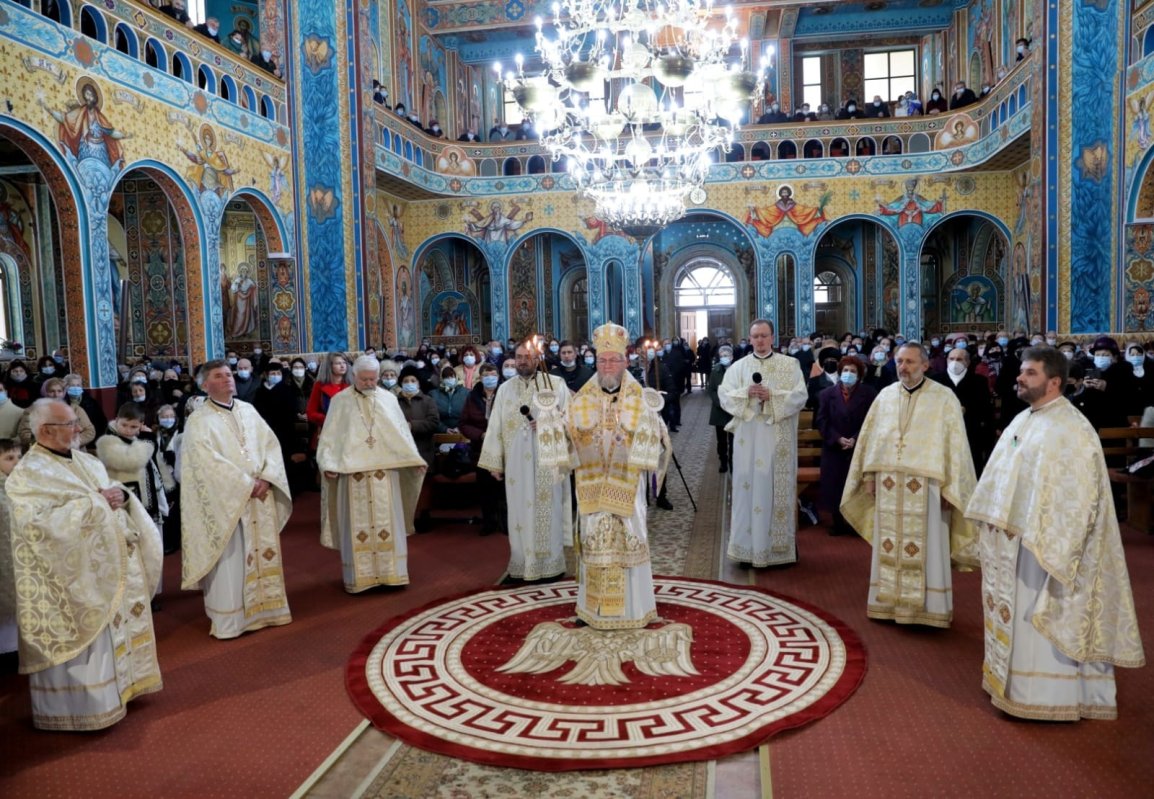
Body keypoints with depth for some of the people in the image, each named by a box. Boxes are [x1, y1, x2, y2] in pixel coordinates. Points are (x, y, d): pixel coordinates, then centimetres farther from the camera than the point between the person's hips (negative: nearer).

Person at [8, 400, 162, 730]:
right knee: (79, 636, -1)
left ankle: (117, 684, 29)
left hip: (109, 565, 7)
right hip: (71, 574, -7)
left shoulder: (87, 461, 12)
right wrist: (93, 504, -22)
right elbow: (39, 521, -23)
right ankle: (79, 705, 11)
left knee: (114, 628, 15)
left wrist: (121, 495, -9)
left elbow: (112, 497, 15)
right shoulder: (28, 474, -11)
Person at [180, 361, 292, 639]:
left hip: (260, 498, 5)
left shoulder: (248, 410, 10)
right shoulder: (198, 421, -6)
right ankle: (229, 621, 9)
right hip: (226, 501, -5)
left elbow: (270, 444, 6)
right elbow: (208, 461, -16)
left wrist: (266, 478, -10)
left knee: (262, 554, 10)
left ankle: (262, 609, 23)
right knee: (229, 561, -1)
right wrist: (246, 484, -18)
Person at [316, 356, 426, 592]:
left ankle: (390, 571, 12)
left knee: (387, 522, 4)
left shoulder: (388, 398, 8)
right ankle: (358, 576, 8)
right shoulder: (340, 401, 3)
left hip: (384, 472, 2)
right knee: (357, 525, 1)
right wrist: (328, 464, -12)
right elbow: (329, 436, 0)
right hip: (353, 472, -2)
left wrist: (415, 460, 4)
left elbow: (401, 431, 10)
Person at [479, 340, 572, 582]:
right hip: (517, 462, 3)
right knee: (520, 510, 4)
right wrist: (495, 462, 5)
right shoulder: (505, 388, 10)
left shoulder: (556, 383, 1)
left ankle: (551, 563, 11)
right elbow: (496, 426, 9)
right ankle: (522, 564, 13)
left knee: (548, 509, 1)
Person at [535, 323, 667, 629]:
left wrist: (652, 416, -22)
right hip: (592, 484, 2)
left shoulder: (640, 398, -1)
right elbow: (565, 434, 8)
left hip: (626, 483, -2)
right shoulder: (582, 398, 4)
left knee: (628, 540, 2)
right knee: (595, 541, 7)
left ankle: (631, 605, 17)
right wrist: (550, 414, -7)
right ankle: (596, 605, 21)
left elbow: (656, 441, -5)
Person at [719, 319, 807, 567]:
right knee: (748, 487, 2)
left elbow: (800, 396, -5)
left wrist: (772, 395, -17)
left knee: (777, 489, 2)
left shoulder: (790, 364, 4)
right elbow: (724, 396, 1)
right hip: (748, 439, 1)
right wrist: (746, 393, -16)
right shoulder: (738, 367, 8)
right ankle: (747, 545, 9)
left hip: (778, 440, -1)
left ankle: (778, 546, 11)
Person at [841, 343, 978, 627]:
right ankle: (889, 602, 20)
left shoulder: (944, 398, -4)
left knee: (927, 549, 2)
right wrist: (869, 476, 8)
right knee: (889, 547, 9)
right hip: (888, 486, 4)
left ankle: (927, 606, 13)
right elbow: (870, 436, 12)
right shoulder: (885, 395, 8)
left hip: (926, 486, -3)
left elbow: (955, 444, -4)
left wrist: (950, 487, -8)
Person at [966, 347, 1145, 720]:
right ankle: (1013, 677, 29)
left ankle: (1046, 693, 13)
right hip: (1010, 538, 8)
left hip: (1042, 541, -8)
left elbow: (1075, 491, -19)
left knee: (1040, 618, 1)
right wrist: (993, 516, 11)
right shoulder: (1021, 421, 10)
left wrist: (1046, 542, -22)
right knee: (1014, 614, 16)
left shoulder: (1071, 429, -16)